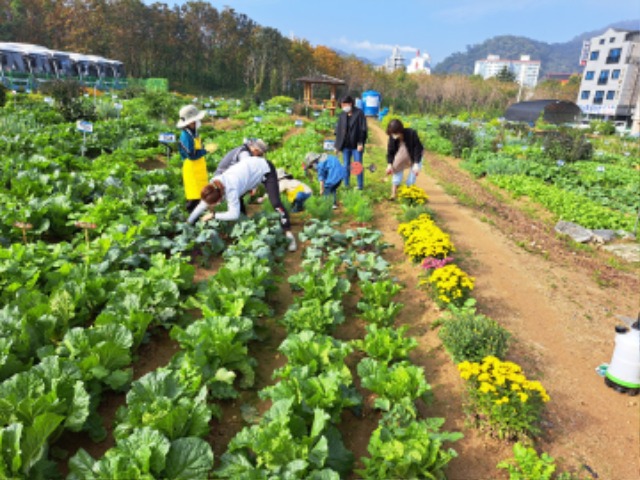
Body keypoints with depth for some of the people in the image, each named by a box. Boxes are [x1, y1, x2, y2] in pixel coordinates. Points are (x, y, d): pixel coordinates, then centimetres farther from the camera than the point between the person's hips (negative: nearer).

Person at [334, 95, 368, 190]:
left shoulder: (359, 113, -6)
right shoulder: (342, 115, 7)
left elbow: (363, 129, -9)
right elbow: (338, 131, 10)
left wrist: (360, 143, -15)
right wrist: (337, 145, 7)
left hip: (356, 145, -4)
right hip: (345, 146, 4)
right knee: (346, 166, 9)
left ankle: (360, 185, 10)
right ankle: (346, 185, 19)